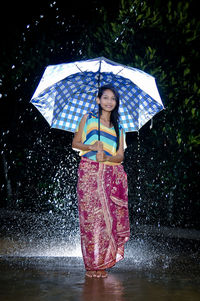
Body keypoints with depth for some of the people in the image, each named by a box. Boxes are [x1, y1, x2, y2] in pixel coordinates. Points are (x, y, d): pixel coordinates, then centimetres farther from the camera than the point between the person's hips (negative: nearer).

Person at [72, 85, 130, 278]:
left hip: (111, 174, 3)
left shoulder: (118, 127, 17)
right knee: (90, 217, -8)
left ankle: (103, 264, 4)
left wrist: (105, 157, -12)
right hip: (89, 172, -2)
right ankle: (92, 264, -2)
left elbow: (120, 156, 8)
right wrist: (91, 147, -9)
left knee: (108, 218, -5)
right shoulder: (88, 119, 11)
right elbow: (75, 143, 10)